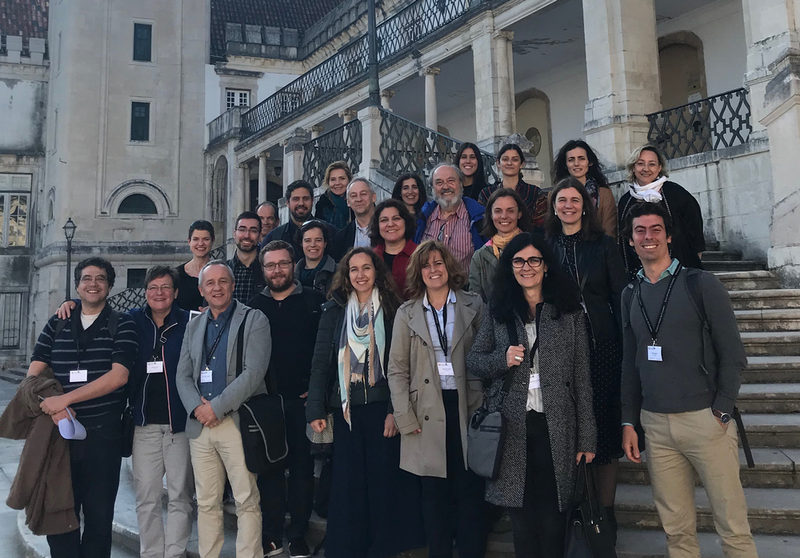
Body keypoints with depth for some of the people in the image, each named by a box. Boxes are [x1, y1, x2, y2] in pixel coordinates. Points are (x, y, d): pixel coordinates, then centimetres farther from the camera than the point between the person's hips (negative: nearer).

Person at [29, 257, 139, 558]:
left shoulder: (122, 325, 1)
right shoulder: (56, 325, 12)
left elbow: (118, 376, -11)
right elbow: (34, 375, 6)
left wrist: (65, 399, -17)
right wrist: (54, 407, -13)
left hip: (103, 432, -3)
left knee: (99, 514, 6)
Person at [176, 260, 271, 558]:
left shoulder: (254, 321, -1)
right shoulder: (194, 326, 16)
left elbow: (253, 373, -10)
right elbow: (183, 374, 12)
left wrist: (216, 407, -13)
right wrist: (197, 407, -6)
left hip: (238, 422, -5)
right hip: (200, 424, 5)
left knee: (246, 501, -3)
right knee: (206, 503, 10)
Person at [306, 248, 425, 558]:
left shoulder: (392, 311, 1)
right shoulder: (334, 311, 5)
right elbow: (321, 362, 3)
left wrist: (395, 410, -10)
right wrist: (316, 410, -4)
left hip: (381, 406, -1)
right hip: (346, 408, 1)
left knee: (384, 479, 3)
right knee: (348, 482, 6)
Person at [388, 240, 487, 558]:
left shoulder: (474, 306, 5)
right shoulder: (407, 313, 6)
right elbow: (397, 370, 4)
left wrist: (485, 408, -5)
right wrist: (405, 418, -4)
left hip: (466, 407, 0)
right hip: (427, 414, 1)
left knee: (469, 490, 4)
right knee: (434, 492, 7)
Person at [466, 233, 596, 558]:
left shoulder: (568, 311, 6)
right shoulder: (497, 311, 9)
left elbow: (582, 377, 3)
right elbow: (472, 361, 11)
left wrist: (586, 438, 0)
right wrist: (503, 359, -11)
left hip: (556, 427, -1)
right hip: (512, 426, 1)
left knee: (552, 521, 1)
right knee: (521, 519, 8)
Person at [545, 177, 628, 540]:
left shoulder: (603, 245, 4)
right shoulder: (546, 246, 9)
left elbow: (620, 297, 2)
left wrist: (625, 345, -7)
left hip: (601, 346, -1)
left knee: (605, 427, 3)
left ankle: (606, 510, 16)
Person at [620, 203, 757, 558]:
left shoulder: (701, 285, -2)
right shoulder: (631, 295, 10)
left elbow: (733, 355, -3)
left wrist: (721, 412, -9)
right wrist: (629, 422, 9)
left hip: (704, 418, -3)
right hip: (654, 423, 3)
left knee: (733, 527, 1)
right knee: (677, 529, 9)